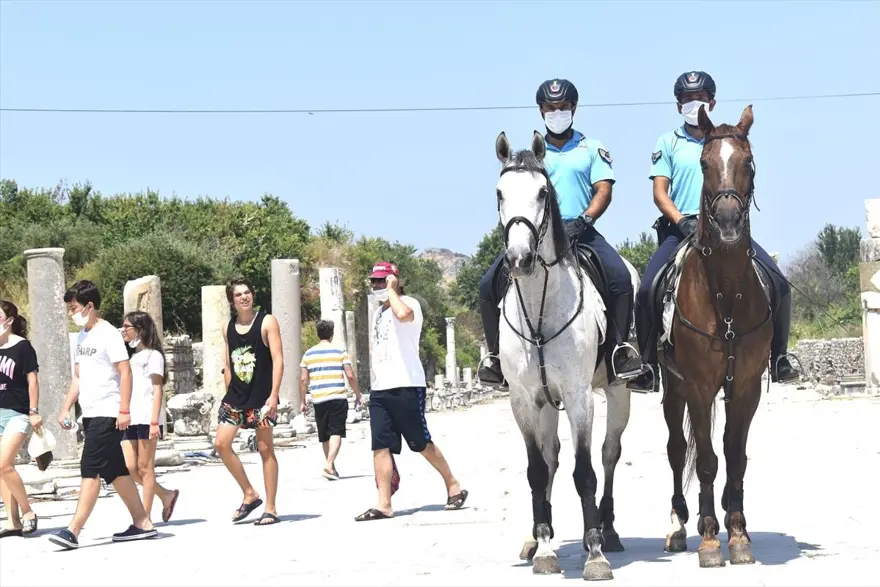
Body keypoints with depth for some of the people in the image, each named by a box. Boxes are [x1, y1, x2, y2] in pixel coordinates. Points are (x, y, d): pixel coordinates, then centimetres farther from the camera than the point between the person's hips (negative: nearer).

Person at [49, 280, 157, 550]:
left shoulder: (108, 333, -11)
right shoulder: (81, 336, 14)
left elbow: (125, 371, -15)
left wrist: (124, 410, -19)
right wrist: (66, 408, 13)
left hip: (107, 414, -9)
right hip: (90, 414, 9)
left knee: (91, 469, -12)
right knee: (115, 471, 11)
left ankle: (73, 531, -15)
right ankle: (142, 523, 17)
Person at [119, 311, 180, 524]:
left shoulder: (152, 355, 1)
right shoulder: (129, 356, 21)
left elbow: (157, 390, -6)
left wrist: (154, 422, -15)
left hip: (146, 418, -6)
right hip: (129, 419, 7)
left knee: (144, 467, -5)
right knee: (129, 467, -3)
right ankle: (166, 495, 15)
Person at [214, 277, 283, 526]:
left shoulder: (267, 322, -5)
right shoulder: (228, 328, 10)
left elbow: (278, 360, -10)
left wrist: (274, 395, -18)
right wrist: (229, 394, 12)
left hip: (261, 396, -5)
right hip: (235, 396, 5)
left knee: (265, 450, -1)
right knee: (221, 443, -4)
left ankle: (270, 509, 4)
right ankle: (250, 494, 10)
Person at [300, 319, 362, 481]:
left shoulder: (308, 354, 8)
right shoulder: (340, 352, 1)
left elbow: (303, 379, 5)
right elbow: (350, 376, -3)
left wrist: (303, 401, 12)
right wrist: (358, 395, 9)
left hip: (318, 400, 3)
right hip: (338, 398, -3)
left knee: (324, 436, 13)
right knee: (336, 433, -6)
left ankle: (332, 467, 21)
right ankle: (329, 464, -24)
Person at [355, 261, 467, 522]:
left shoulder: (408, 303, -5)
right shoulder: (379, 311, 20)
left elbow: (403, 314, -32)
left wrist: (391, 290, -17)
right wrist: (372, 383, 18)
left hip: (405, 386, -7)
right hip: (379, 389, 7)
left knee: (421, 443, 0)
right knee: (380, 446, -1)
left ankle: (453, 486, 16)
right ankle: (384, 504, -3)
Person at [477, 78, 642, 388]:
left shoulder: (591, 148, 11)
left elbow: (603, 190, 1)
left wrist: (583, 221, -17)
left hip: (580, 232, -2)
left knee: (620, 276, -29)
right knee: (490, 283, -14)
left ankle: (619, 348, -21)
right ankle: (497, 354, -1)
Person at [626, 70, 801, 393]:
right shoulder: (668, 142, 12)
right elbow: (660, 193, 4)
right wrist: (682, 221, -15)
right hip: (681, 229, -1)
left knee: (778, 282, -16)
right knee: (647, 290, -22)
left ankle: (779, 358, -2)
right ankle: (648, 366, -9)